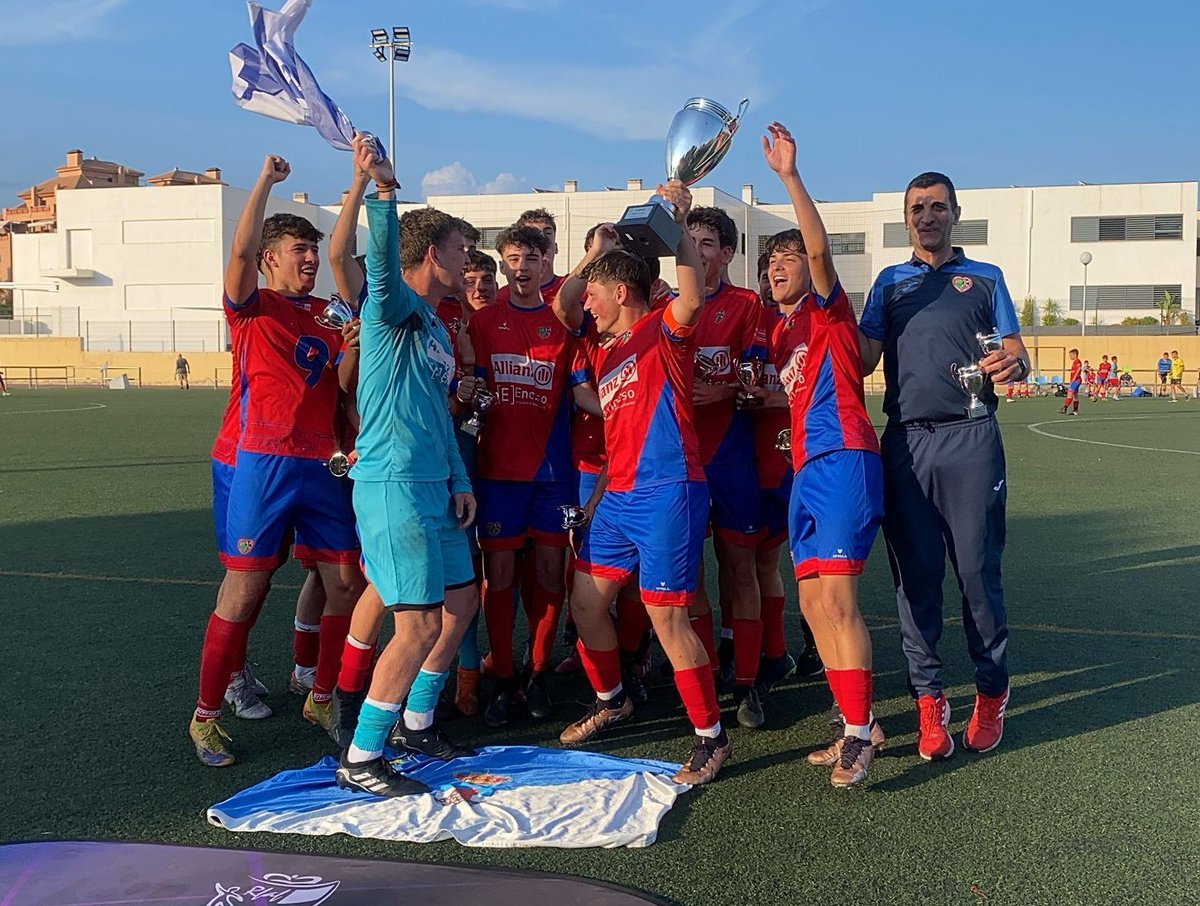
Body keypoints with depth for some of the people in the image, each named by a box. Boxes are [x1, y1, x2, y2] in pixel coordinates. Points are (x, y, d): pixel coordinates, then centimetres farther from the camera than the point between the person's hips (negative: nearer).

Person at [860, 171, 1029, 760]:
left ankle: (991, 694, 13)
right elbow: (864, 359, 10)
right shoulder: (890, 282, 20)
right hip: (905, 442, 2)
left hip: (970, 440, -1)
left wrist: (1011, 364, -16)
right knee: (915, 573, 1)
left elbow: (1018, 356, 8)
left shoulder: (985, 278, 16)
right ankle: (929, 699, 10)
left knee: (978, 569, -3)